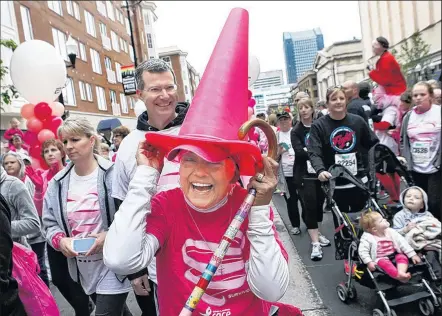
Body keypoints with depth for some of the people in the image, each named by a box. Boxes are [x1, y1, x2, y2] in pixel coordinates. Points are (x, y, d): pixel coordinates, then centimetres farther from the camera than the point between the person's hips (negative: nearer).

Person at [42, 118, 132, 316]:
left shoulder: (113, 174, -14)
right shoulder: (58, 182, 2)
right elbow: (50, 223, 8)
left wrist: (109, 235, -23)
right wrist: (60, 240, -11)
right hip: (83, 269, 6)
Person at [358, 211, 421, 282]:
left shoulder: (391, 232, 0)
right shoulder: (367, 237, -14)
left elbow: (402, 242, 2)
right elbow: (362, 251, -15)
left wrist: (413, 255, -3)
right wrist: (369, 262, -26)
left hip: (394, 255, 5)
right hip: (380, 259, -5)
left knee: (402, 257, -21)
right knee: (384, 263, -34)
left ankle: (401, 273, -42)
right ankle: (399, 276, -49)